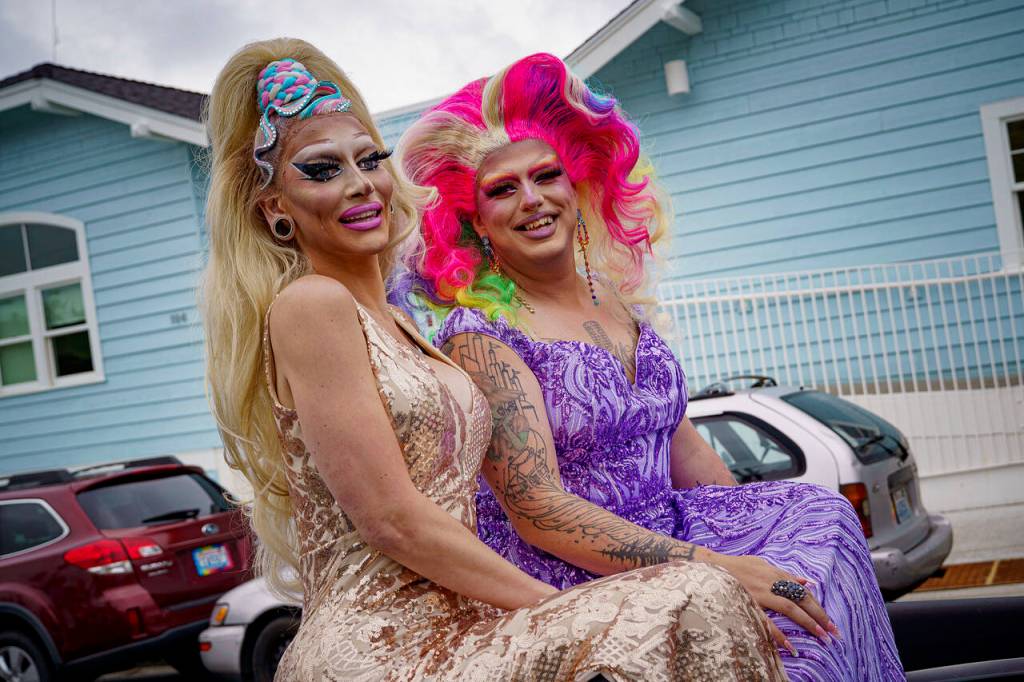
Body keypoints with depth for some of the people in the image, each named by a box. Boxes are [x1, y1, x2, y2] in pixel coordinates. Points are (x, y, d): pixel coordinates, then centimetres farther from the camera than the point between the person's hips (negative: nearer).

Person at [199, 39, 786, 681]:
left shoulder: (392, 320, 17)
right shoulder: (308, 306, -10)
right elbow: (393, 522, -14)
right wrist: (559, 605, -9)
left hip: (446, 628, 9)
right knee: (699, 606, -22)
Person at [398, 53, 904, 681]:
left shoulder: (619, 302, 10)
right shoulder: (477, 334, -12)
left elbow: (686, 449, 14)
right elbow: (536, 509, -19)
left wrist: (765, 531, 6)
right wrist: (711, 565, -26)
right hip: (565, 577, -7)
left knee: (818, 511, -5)